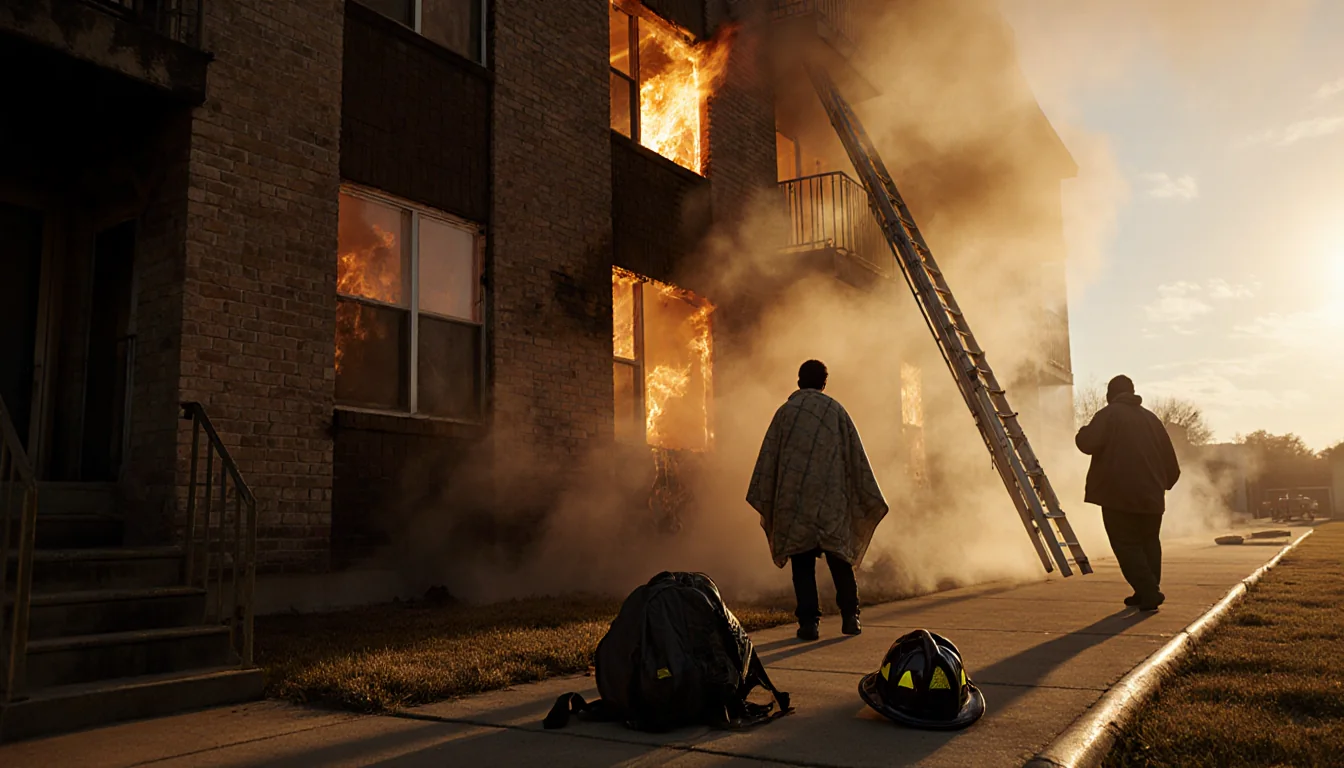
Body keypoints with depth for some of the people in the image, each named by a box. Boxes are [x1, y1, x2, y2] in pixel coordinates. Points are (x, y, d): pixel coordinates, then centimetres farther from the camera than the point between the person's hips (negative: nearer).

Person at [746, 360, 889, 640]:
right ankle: (850, 616, 14)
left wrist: (764, 499, 9)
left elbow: (769, 456, 5)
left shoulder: (785, 411, 6)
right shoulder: (836, 411, 6)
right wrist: (870, 498, 11)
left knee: (803, 564, 2)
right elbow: (856, 457, 6)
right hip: (831, 498, 1)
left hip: (793, 498, -1)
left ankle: (809, 621, -3)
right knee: (840, 558, 13)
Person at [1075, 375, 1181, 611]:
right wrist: (1163, 483, 31)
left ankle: (1148, 592, -9)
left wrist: (1082, 433, 4)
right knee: (1149, 542, 19)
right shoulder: (1151, 418, 14)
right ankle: (1150, 591, 16)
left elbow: (1088, 443, -18)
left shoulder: (1108, 415, -5)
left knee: (1127, 545, 1)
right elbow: (1171, 460, 16)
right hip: (1150, 496, 6)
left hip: (1119, 495, -5)